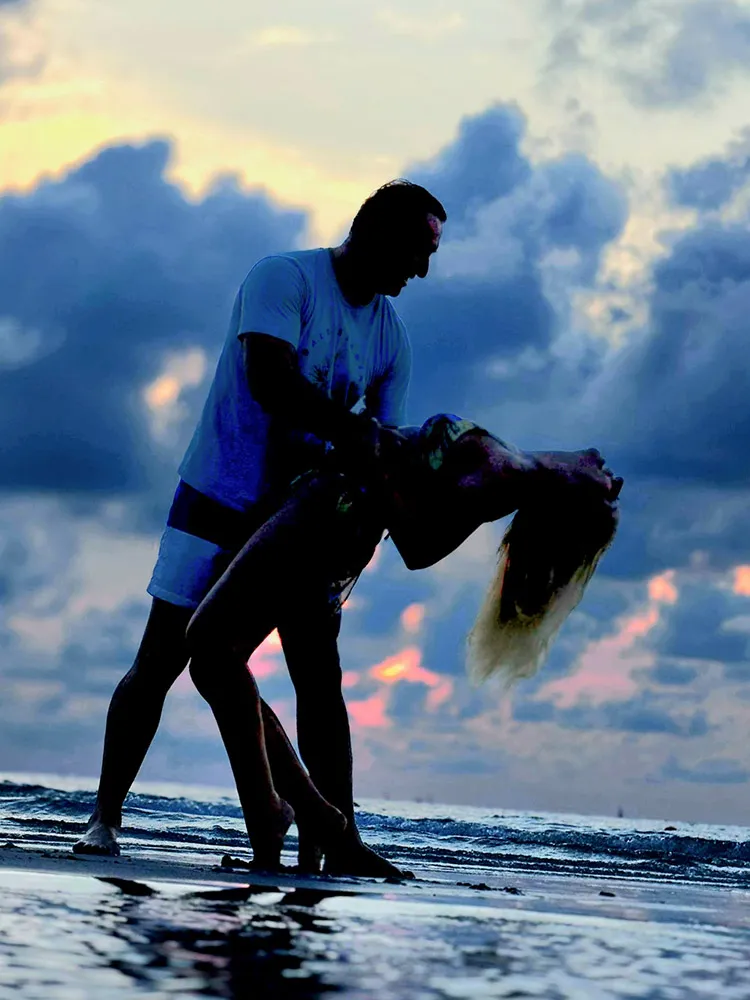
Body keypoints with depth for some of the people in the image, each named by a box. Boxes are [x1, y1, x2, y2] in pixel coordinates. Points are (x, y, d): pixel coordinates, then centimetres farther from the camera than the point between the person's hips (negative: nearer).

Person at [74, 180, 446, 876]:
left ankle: (338, 837, 1)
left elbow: (380, 448, 6)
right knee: (161, 660, -5)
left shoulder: (391, 336, 7)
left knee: (320, 674, -1)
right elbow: (269, 379, -26)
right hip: (222, 499, -5)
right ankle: (105, 816, 6)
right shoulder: (284, 277, -11)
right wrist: (345, 428, -36)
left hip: (302, 513, 5)